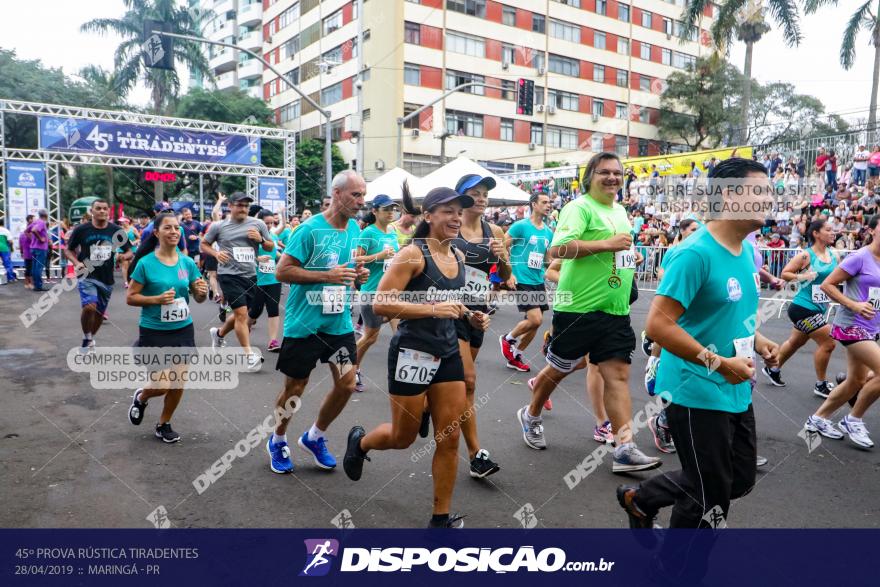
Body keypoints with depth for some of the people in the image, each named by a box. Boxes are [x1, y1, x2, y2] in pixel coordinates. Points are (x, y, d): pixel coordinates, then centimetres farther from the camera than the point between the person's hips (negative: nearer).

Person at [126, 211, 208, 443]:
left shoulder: (187, 262, 0)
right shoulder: (146, 263, -10)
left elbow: (198, 297, 7)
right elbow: (130, 298, -7)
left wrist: (202, 292, -16)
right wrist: (157, 299, -22)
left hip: (183, 330, 4)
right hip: (154, 332, -4)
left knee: (178, 382, 6)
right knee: (162, 385, -4)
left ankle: (164, 424, 29)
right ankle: (140, 397, 33)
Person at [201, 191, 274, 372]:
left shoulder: (258, 224, 4)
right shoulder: (218, 226, -1)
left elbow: (271, 247, 11)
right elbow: (203, 245, 10)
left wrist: (260, 239, -10)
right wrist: (216, 254, -9)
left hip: (250, 276, 4)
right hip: (229, 275, -4)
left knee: (240, 314, 17)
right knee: (241, 313, -12)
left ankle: (219, 334, 46)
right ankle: (250, 355, -6)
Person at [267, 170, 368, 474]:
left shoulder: (356, 229, 5)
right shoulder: (310, 229, -16)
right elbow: (282, 271, -16)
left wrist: (359, 274, -2)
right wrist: (327, 275, -24)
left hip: (340, 322, 6)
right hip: (304, 324, -6)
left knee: (346, 384, 3)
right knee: (294, 388, 8)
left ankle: (315, 437, 27)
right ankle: (277, 441, 34)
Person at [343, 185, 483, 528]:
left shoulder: (458, 256, 7)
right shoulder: (413, 254, -15)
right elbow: (380, 304, -21)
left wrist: (469, 316, 5)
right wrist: (433, 309, -28)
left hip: (448, 353, 6)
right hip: (413, 353, -6)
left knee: (450, 439, 6)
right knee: (403, 438, 11)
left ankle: (441, 517, 20)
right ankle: (359, 442, 44)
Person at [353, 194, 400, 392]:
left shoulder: (393, 233, 10)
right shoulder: (368, 233, -11)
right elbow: (355, 260, -17)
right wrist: (378, 256, -23)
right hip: (372, 292, -6)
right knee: (371, 336, 5)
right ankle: (352, 371, 26)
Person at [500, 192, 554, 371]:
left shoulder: (548, 232, 10)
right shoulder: (520, 226, -10)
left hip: (539, 281, 7)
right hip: (522, 281, -7)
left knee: (534, 323, 7)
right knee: (536, 320, -16)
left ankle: (515, 356, 24)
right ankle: (507, 339, 11)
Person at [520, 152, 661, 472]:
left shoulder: (620, 210, 16)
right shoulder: (580, 207, -10)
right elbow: (557, 248, -24)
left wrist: (629, 256, 12)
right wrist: (608, 244, -25)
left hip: (615, 311, 7)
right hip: (578, 308, -7)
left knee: (618, 374, 0)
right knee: (559, 369, 9)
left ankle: (625, 448, 0)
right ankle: (531, 415, 34)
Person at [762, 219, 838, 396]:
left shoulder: (834, 254, 5)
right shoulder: (806, 255, -15)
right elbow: (784, 273, -11)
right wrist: (802, 276, -26)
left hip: (818, 308, 8)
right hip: (803, 308, -8)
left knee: (796, 342, 21)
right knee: (827, 343, -8)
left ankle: (772, 369, 40)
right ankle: (821, 385, 9)